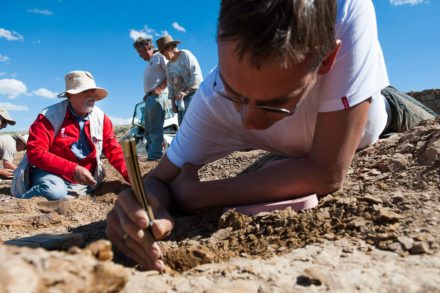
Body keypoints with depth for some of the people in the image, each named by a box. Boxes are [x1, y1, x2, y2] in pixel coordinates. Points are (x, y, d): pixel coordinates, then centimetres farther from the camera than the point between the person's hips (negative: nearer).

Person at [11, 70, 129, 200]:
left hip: (80, 180, 4)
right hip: (49, 172, -4)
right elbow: (35, 152, -19)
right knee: (55, 192, -34)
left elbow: (114, 151, 2)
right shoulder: (50, 116, -11)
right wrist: (72, 169, -30)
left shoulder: (100, 118, 1)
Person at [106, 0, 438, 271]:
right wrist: (149, 206, -52)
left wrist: (195, 194, -42)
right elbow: (161, 178, -27)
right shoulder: (214, 99, -40)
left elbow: (327, 173, -48)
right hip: (304, 149, 1)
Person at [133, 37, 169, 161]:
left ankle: (155, 154, -19)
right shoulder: (149, 63, 31)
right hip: (149, 97, 10)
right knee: (148, 129, 6)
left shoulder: (160, 56, 4)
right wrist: (146, 95, 11)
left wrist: (159, 89, -16)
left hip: (157, 96, -10)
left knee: (155, 127, -16)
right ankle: (151, 154, 7)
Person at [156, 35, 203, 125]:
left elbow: (197, 75, -13)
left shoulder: (185, 55, -3)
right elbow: (170, 85, 21)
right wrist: (173, 103, 11)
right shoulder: (169, 65, 19)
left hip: (193, 94, -7)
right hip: (180, 99, 7)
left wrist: (186, 92, -19)